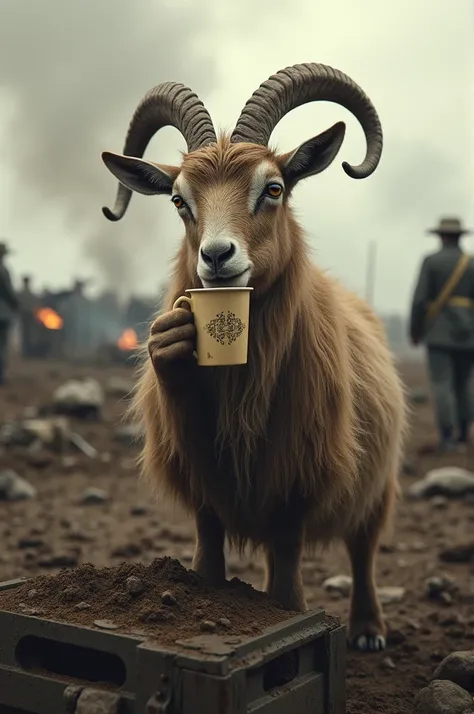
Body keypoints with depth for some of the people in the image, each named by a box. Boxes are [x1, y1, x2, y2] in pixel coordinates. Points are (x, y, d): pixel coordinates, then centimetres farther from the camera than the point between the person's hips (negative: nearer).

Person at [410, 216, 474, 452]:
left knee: (442, 386, -6)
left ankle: (447, 438, -14)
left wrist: (415, 331, 3)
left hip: (438, 334, -3)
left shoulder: (431, 261, -1)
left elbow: (420, 299, -7)